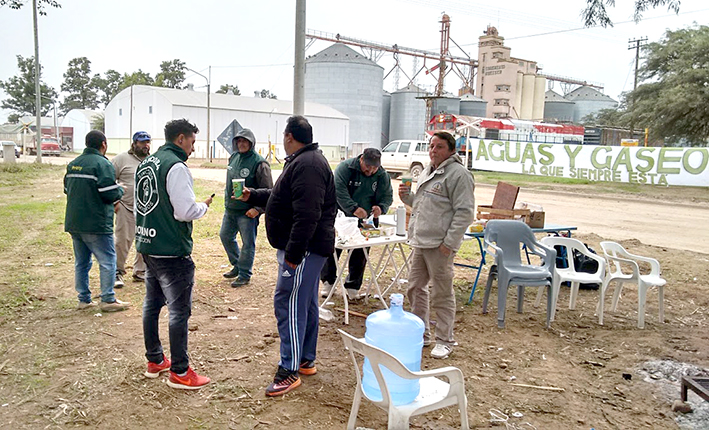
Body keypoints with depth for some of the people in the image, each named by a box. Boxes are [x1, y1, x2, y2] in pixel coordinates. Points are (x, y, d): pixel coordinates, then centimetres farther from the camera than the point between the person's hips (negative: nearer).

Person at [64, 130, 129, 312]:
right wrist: (120, 190, 1)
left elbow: (67, 189, 19)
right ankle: (108, 300, 3)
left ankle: (84, 299, 21)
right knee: (107, 260, 1)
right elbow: (110, 194, -19)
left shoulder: (73, 164, 12)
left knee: (81, 262, 14)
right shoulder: (102, 164, -13)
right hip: (96, 224, -8)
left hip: (73, 222, 8)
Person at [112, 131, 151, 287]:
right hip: (126, 208, -4)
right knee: (123, 241, -2)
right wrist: (114, 201, -7)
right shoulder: (122, 158, -3)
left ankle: (140, 271, 23)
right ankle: (118, 272, 12)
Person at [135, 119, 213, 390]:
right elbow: (185, 211, -22)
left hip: (147, 246, 10)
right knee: (179, 310, -1)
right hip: (172, 252, -10)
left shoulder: (145, 163, 12)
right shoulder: (176, 167, -17)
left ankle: (154, 361, 31)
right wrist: (204, 206, -4)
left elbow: (138, 205, 18)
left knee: (152, 304, 17)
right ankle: (179, 372, 6)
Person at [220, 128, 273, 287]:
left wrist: (258, 209, -21)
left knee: (248, 243, 2)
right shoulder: (233, 158, 6)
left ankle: (244, 275, 18)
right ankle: (237, 266, 36)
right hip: (230, 209, 8)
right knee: (225, 236, 19)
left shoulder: (259, 163, -16)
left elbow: (267, 191, -15)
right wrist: (227, 199, 18)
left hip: (247, 212, -8)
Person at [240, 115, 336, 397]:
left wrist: (293, 253, -27)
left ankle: (289, 370, 1)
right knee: (306, 304, 17)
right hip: (305, 248, 11)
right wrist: (253, 196, 31)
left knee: (289, 304, -7)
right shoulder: (303, 161, 18)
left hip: (304, 249, -11)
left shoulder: (307, 165, -19)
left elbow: (307, 215, -28)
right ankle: (306, 360, 29)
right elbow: (281, 197, 30)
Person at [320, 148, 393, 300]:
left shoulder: (382, 175, -2)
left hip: (363, 222, 2)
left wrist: (381, 207, -19)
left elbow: (387, 196, 4)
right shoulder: (345, 167, -14)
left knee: (359, 255, 6)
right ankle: (328, 282, 24)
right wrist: (354, 208, -34)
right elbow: (339, 190, -23)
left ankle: (353, 287, 23)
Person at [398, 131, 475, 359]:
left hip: (440, 245, -9)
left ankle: (444, 341, 16)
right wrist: (407, 196, 8)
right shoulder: (427, 172, 18)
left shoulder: (458, 174, -10)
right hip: (420, 242, 9)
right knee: (415, 289, 15)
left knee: (442, 294, 1)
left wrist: (449, 242, -19)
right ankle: (421, 334, 30)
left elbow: (464, 212, -15)